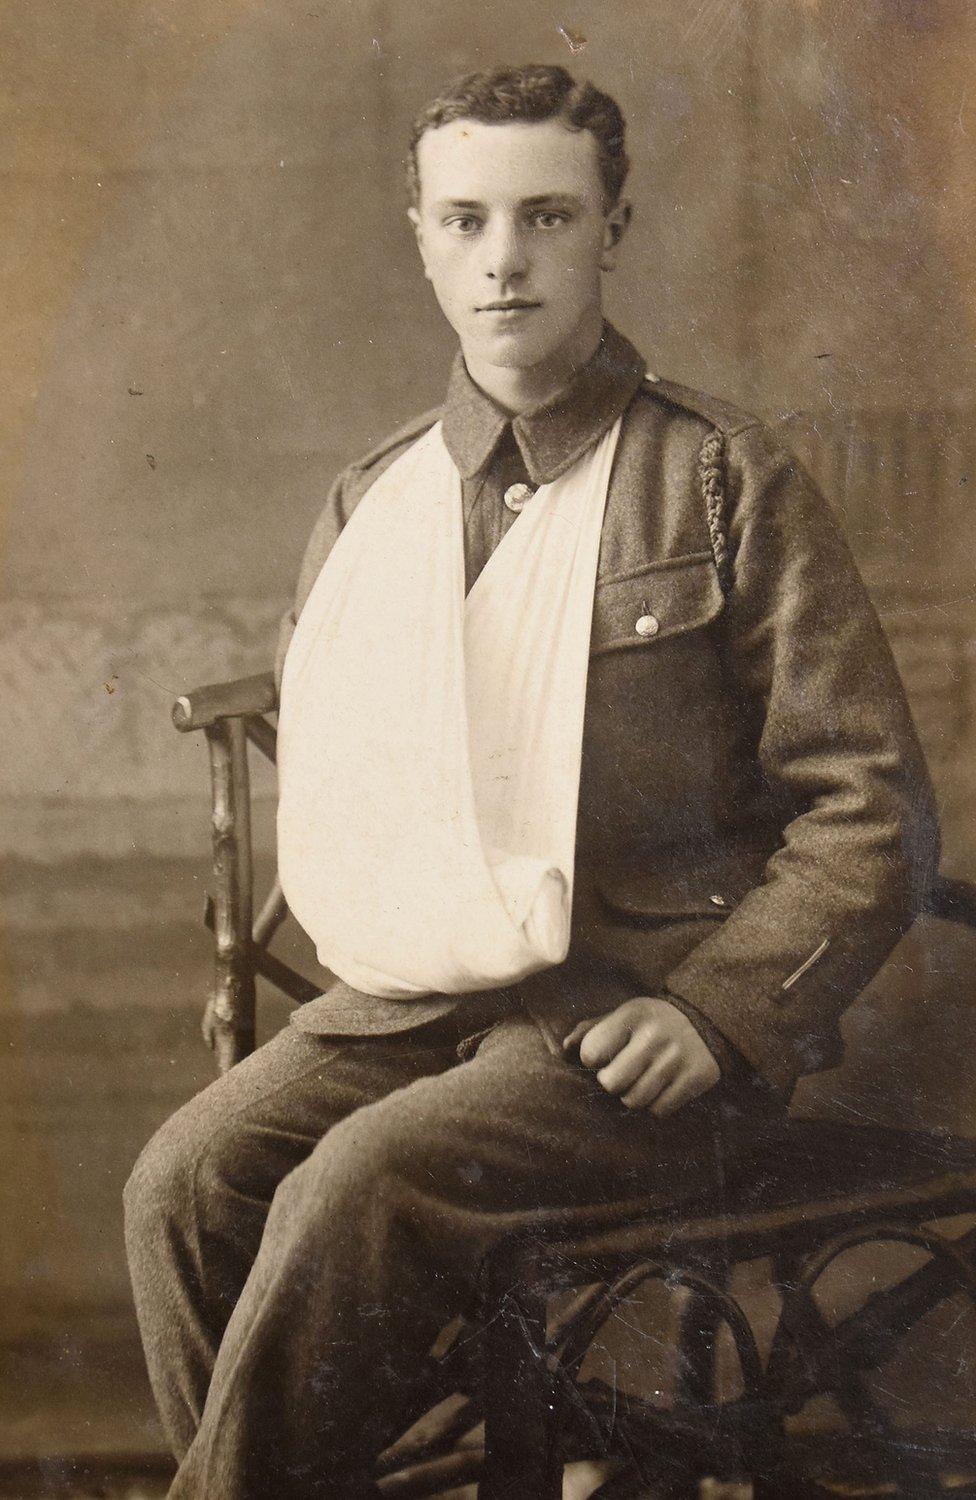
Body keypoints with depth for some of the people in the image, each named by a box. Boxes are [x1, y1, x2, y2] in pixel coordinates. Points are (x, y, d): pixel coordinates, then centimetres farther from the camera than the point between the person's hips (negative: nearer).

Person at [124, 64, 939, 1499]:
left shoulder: (724, 480, 0)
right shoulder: (367, 507, 13)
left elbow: (873, 809, -2)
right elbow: (322, 779, 24)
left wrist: (715, 1009, -12)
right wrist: (373, 943, 4)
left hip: (636, 1018, -4)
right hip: (415, 995, 5)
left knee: (353, 1190, -27)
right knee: (185, 1180, -20)